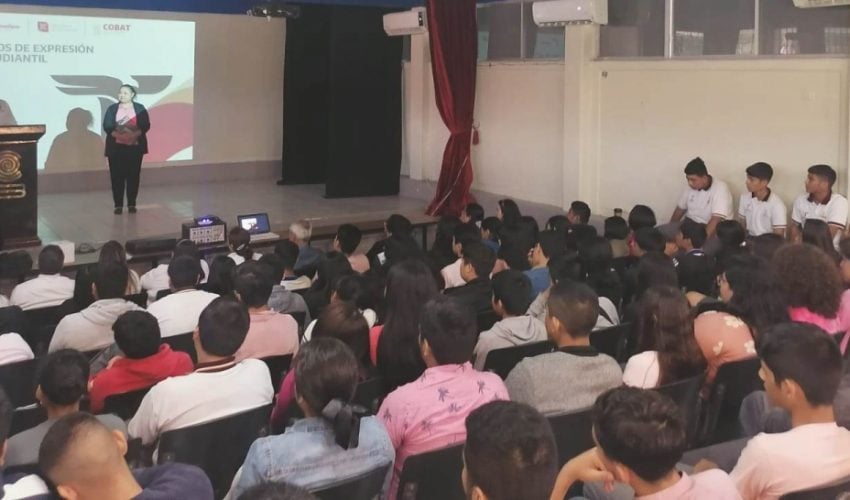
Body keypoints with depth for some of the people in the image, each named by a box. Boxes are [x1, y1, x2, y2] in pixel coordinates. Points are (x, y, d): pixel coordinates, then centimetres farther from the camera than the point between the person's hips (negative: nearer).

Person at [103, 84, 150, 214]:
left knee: (133, 175, 1)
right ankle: (118, 205, 3)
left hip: (134, 147, 0)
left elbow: (146, 125, -3)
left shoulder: (140, 109, 5)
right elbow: (107, 126, -1)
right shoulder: (112, 109, 7)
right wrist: (117, 134, -19)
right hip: (116, 147, 0)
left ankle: (132, 204, 10)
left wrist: (134, 134, -20)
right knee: (117, 176, -2)